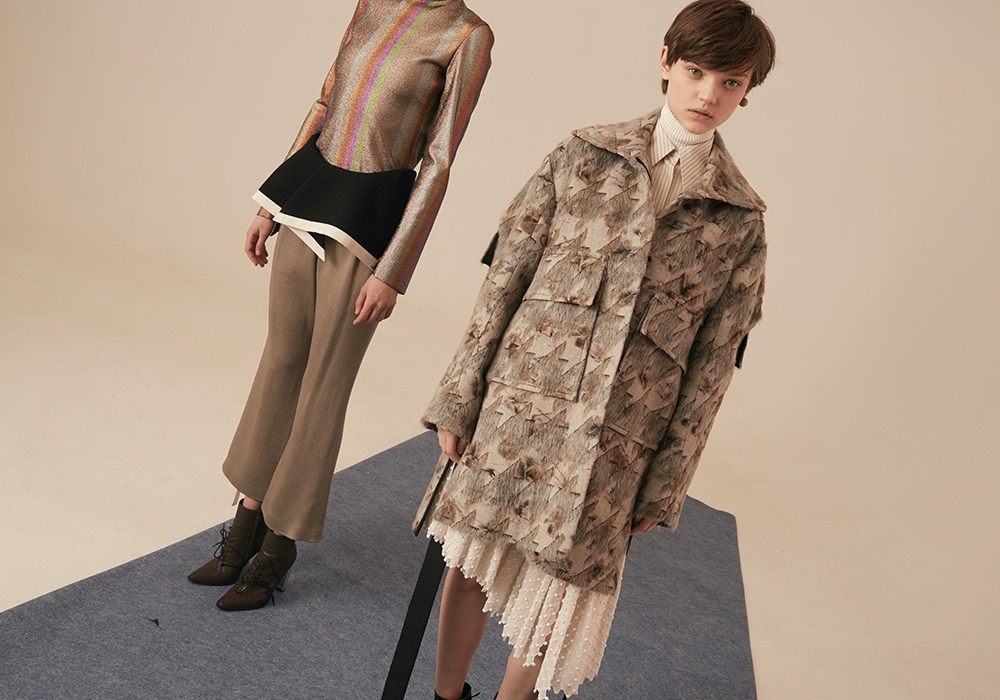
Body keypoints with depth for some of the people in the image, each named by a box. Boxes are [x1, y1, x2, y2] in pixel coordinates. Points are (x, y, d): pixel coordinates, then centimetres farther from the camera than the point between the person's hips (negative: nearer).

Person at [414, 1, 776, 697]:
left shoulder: (740, 221, 4)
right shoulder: (584, 156, 3)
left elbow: (712, 362, 4)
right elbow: (505, 278, 2)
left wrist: (666, 482, 3)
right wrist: (460, 396, -1)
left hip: (611, 447, 0)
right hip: (518, 407, 1)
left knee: (559, 595, 6)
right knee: (472, 562, 12)